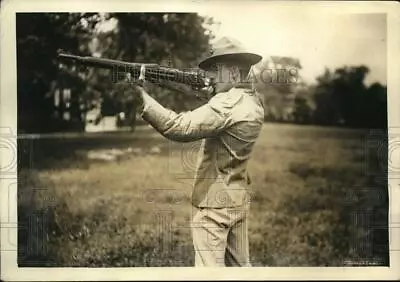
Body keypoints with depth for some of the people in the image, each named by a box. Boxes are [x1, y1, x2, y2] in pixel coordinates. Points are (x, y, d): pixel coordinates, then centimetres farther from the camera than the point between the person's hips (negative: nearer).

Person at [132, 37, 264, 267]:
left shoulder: (227, 103, -20)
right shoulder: (255, 102, 7)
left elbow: (180, 128, -27)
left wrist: (143, 96, -24)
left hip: (214, 202, -9)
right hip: (239, 200, 9)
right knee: (240, 265, 18)